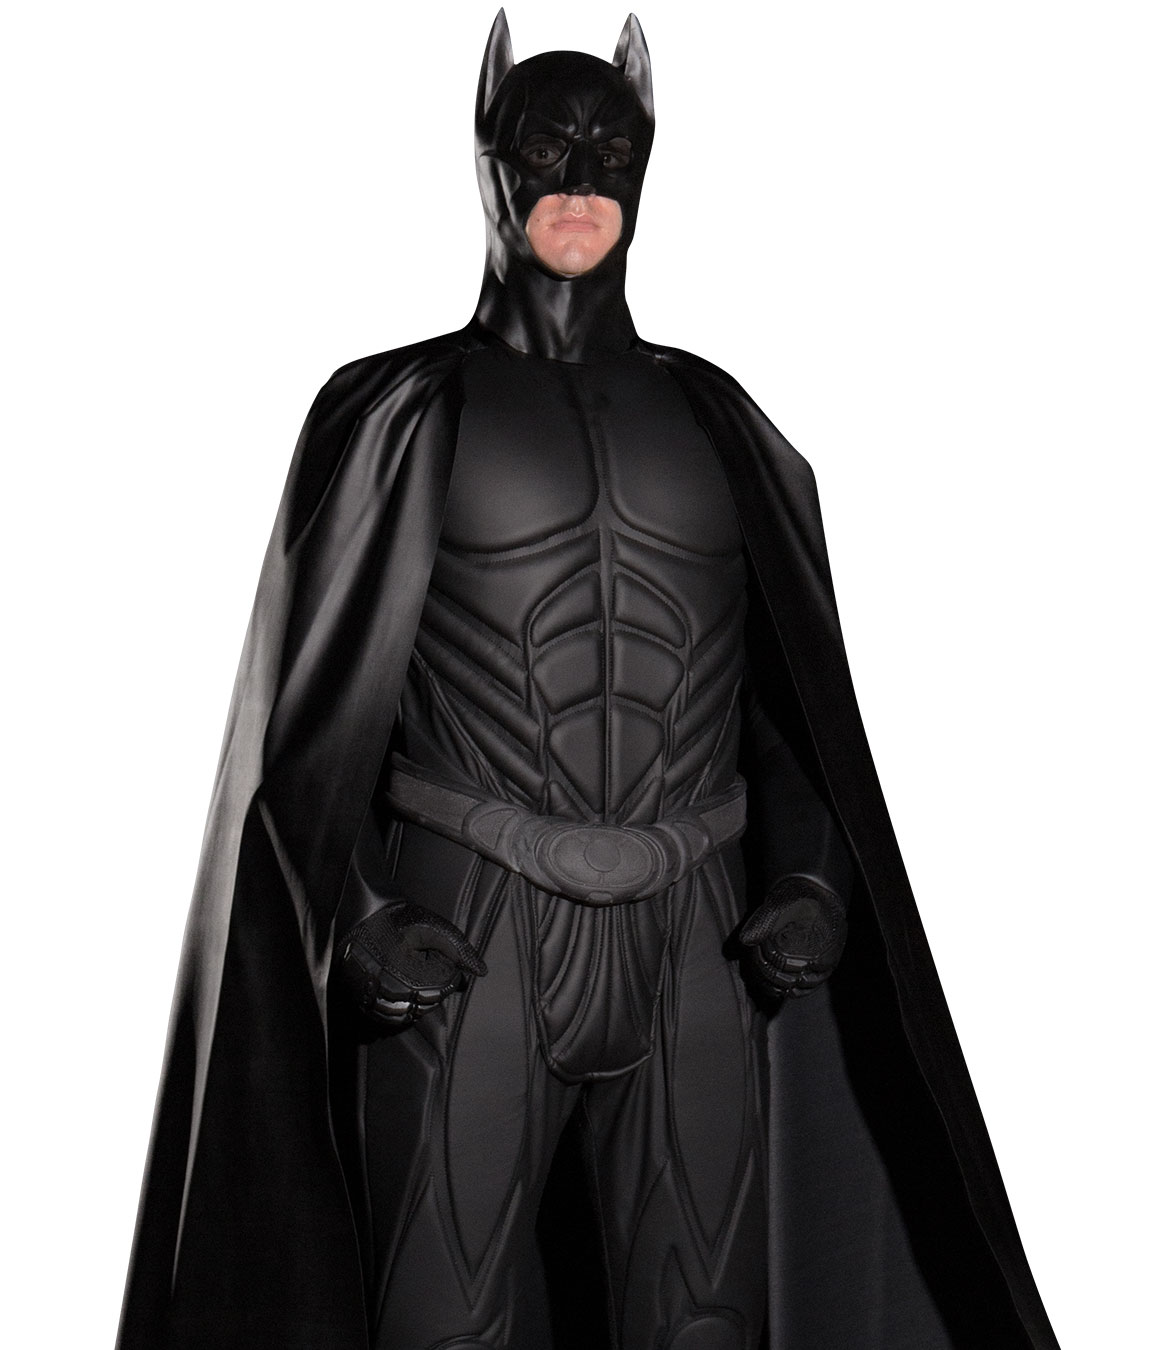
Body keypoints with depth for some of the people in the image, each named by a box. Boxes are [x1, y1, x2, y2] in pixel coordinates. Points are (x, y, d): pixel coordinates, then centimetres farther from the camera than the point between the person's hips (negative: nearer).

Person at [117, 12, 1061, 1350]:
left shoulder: (716, 420, 13)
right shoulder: (406, 411, 4)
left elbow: (794, 694, 13)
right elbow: (317, 700, 2)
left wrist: (812, 878, -3)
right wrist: (356, 913, -12)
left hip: (691, 940, 3)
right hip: (468, 938, -2)